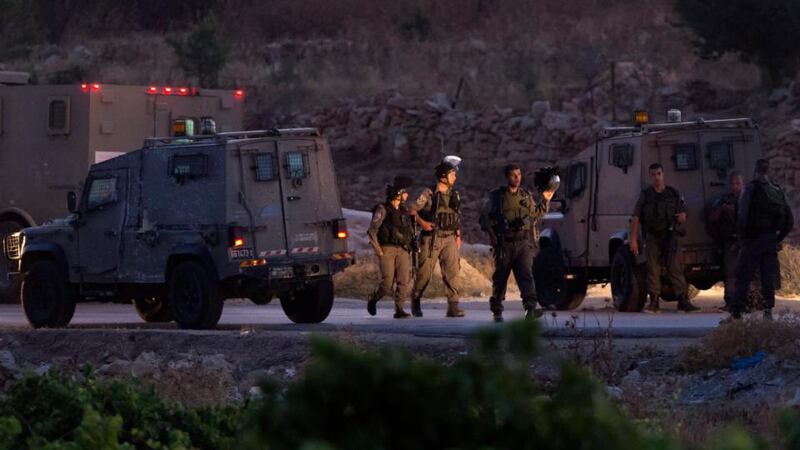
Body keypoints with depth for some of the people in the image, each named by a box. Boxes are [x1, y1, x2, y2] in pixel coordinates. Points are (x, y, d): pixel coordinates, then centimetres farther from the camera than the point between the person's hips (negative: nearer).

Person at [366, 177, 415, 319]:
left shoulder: (404, 211, 15)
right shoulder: (383, 209, -5)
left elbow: (409, 231, 24)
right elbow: (372, 231, -8)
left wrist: (409, 247, 14)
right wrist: (377, 249, -14)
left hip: (402, 251, 5)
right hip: (387, 250, -5)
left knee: (404, 281, -9)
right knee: (387, 283, -8)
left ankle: (399, 309, -6)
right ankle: (373, 300, 18)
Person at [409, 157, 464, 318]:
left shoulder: (454, 195, 10)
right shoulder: (429, 194, -6)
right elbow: (412, 209, -6)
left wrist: (458, 236, 11)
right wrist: (421, 222, -20)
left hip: (449, 239, 4)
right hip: (431, 239, -4)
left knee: (451, 271, -7)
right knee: (425, 273, 2)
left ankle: (453, 306, -11)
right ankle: (415, 301, 23)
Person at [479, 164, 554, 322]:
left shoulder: (527, 196, 13)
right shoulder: (496, 197, 3)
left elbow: (536, 215, 25)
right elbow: (484, 218, 4)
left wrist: (545, 201, 12)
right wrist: (492, 235, -9)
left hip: (523, 243, 1)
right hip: (504, 244, -1)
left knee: (526, 275, -15)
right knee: (500, 278, 7)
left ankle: (530, 308, -28)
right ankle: (496, 311, 20)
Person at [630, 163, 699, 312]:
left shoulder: (674, 194, 10)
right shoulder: (645, 195, 7)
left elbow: (683, 217, 16)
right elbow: (635, 218, 3)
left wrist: (682, 217, -9)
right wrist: (633, 240, -5)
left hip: (669, 237, 0)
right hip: (652, 237, 0)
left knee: (676, 268, -7)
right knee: (653, 269, -1)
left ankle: (683, 301, -10)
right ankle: (654, 301, 2)